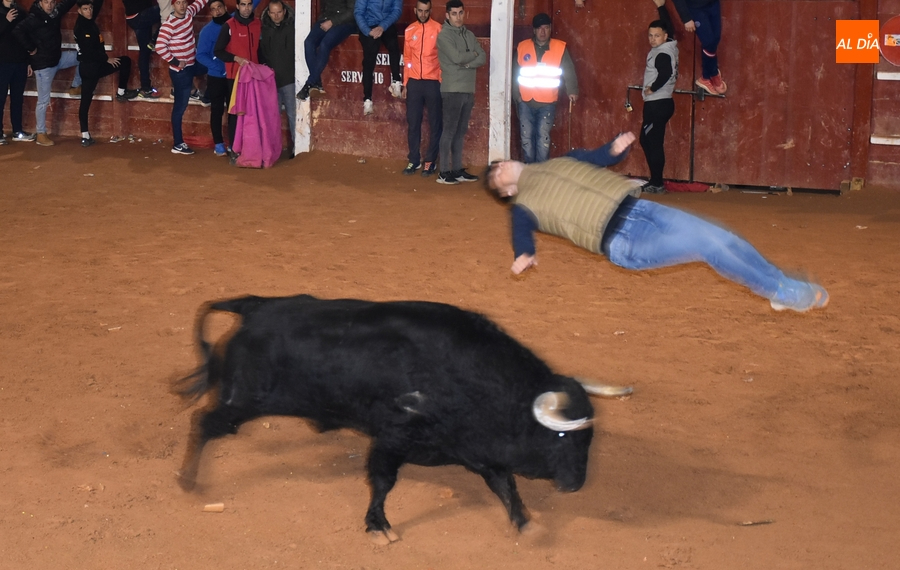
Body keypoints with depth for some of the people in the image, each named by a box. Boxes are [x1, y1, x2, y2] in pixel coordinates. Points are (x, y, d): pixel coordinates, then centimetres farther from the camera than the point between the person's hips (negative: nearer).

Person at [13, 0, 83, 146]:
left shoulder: (55, 12, 0)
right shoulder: (35, 18, -21)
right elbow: (18, 31, -34)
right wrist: (31, 49, -25)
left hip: (57, 58, 8)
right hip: (43, 63, -8)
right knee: (43, 101, -2)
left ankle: (76, 86, 21)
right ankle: (41, 134, 6)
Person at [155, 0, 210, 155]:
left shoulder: (189, 13, 0)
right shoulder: (169, 25, -22)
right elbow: (160, 47, -29)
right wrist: (176, 63, -21)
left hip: (193, 64, 8)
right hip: (181, 70, -8)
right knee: (180, 107, -1)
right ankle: (178, 144, 6)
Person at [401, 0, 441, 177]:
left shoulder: (438, 29, -2)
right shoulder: (409, 31, 8)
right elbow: (407, 59, 13)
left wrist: (443, 82, -7)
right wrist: (405, 84, 10)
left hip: (433, 82, -3)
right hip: (414, 82, 3)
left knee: (435, 124, 1)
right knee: (413, 123, 5)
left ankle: (430, 161, 8)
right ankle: (414, 160, 12)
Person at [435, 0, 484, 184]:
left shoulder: (469, 35, 15)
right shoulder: (444, 35, -6)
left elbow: (483, 58, 5)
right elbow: (457, 57, -18)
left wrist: (467, 64, -12)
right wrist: (473, 54, -1)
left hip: (468, 90, 7)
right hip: (452, 90, -7)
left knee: (461, 131, 9)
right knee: (450, 130, -7)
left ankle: (457, 169, 13)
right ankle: (444, 172, -6)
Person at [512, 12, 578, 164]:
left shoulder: (560, 48, 1)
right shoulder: (522, 47, 5)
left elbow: (569, 71, -3)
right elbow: (514, 73, 9)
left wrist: (572, 91, -17)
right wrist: (516, 94, 2)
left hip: (547, 103, -2)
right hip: (525, 102, 2)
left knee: (543, 137, -5)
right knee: (527, 137, 5)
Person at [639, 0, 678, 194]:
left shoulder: (663, 53, -15)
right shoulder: (669, 46, 11)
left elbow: (665, 73, -33)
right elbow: (667, 27, 30)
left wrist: (652, 89, -20)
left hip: (658, 104, -10)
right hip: (658, 103, 10)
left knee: (652, 142, -9)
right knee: (648, 141, 12)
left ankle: (656, 184, -9)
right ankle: (656, 182, 14)